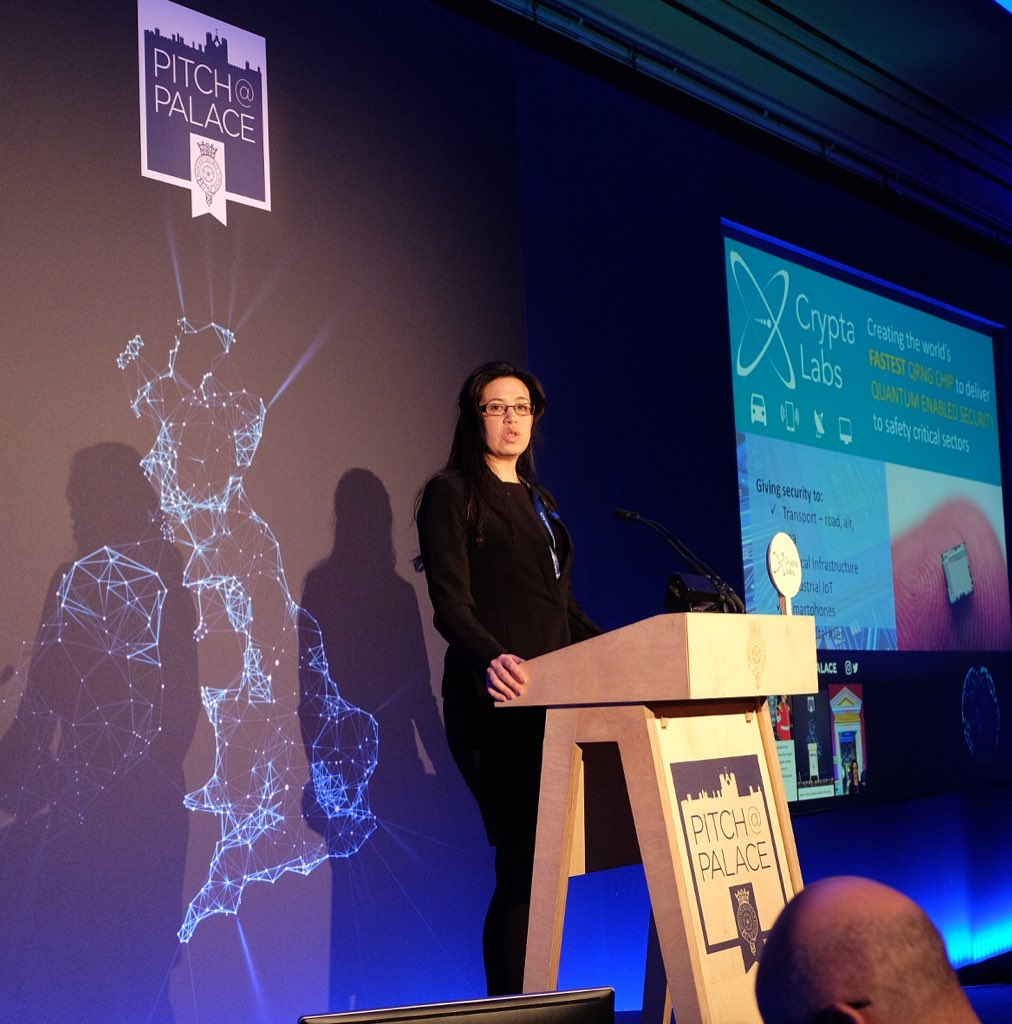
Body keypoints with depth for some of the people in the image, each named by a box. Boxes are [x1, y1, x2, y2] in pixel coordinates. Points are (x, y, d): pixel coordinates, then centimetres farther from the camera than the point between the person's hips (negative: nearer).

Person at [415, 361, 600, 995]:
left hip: (552, 703, 7)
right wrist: (491, 658, -31)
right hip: (495, 704, -7)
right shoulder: (453, 494, 0)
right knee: (523, 861, -12)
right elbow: (451, 604, -12)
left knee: (542, 859, 3)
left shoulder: (539, 502, 23)